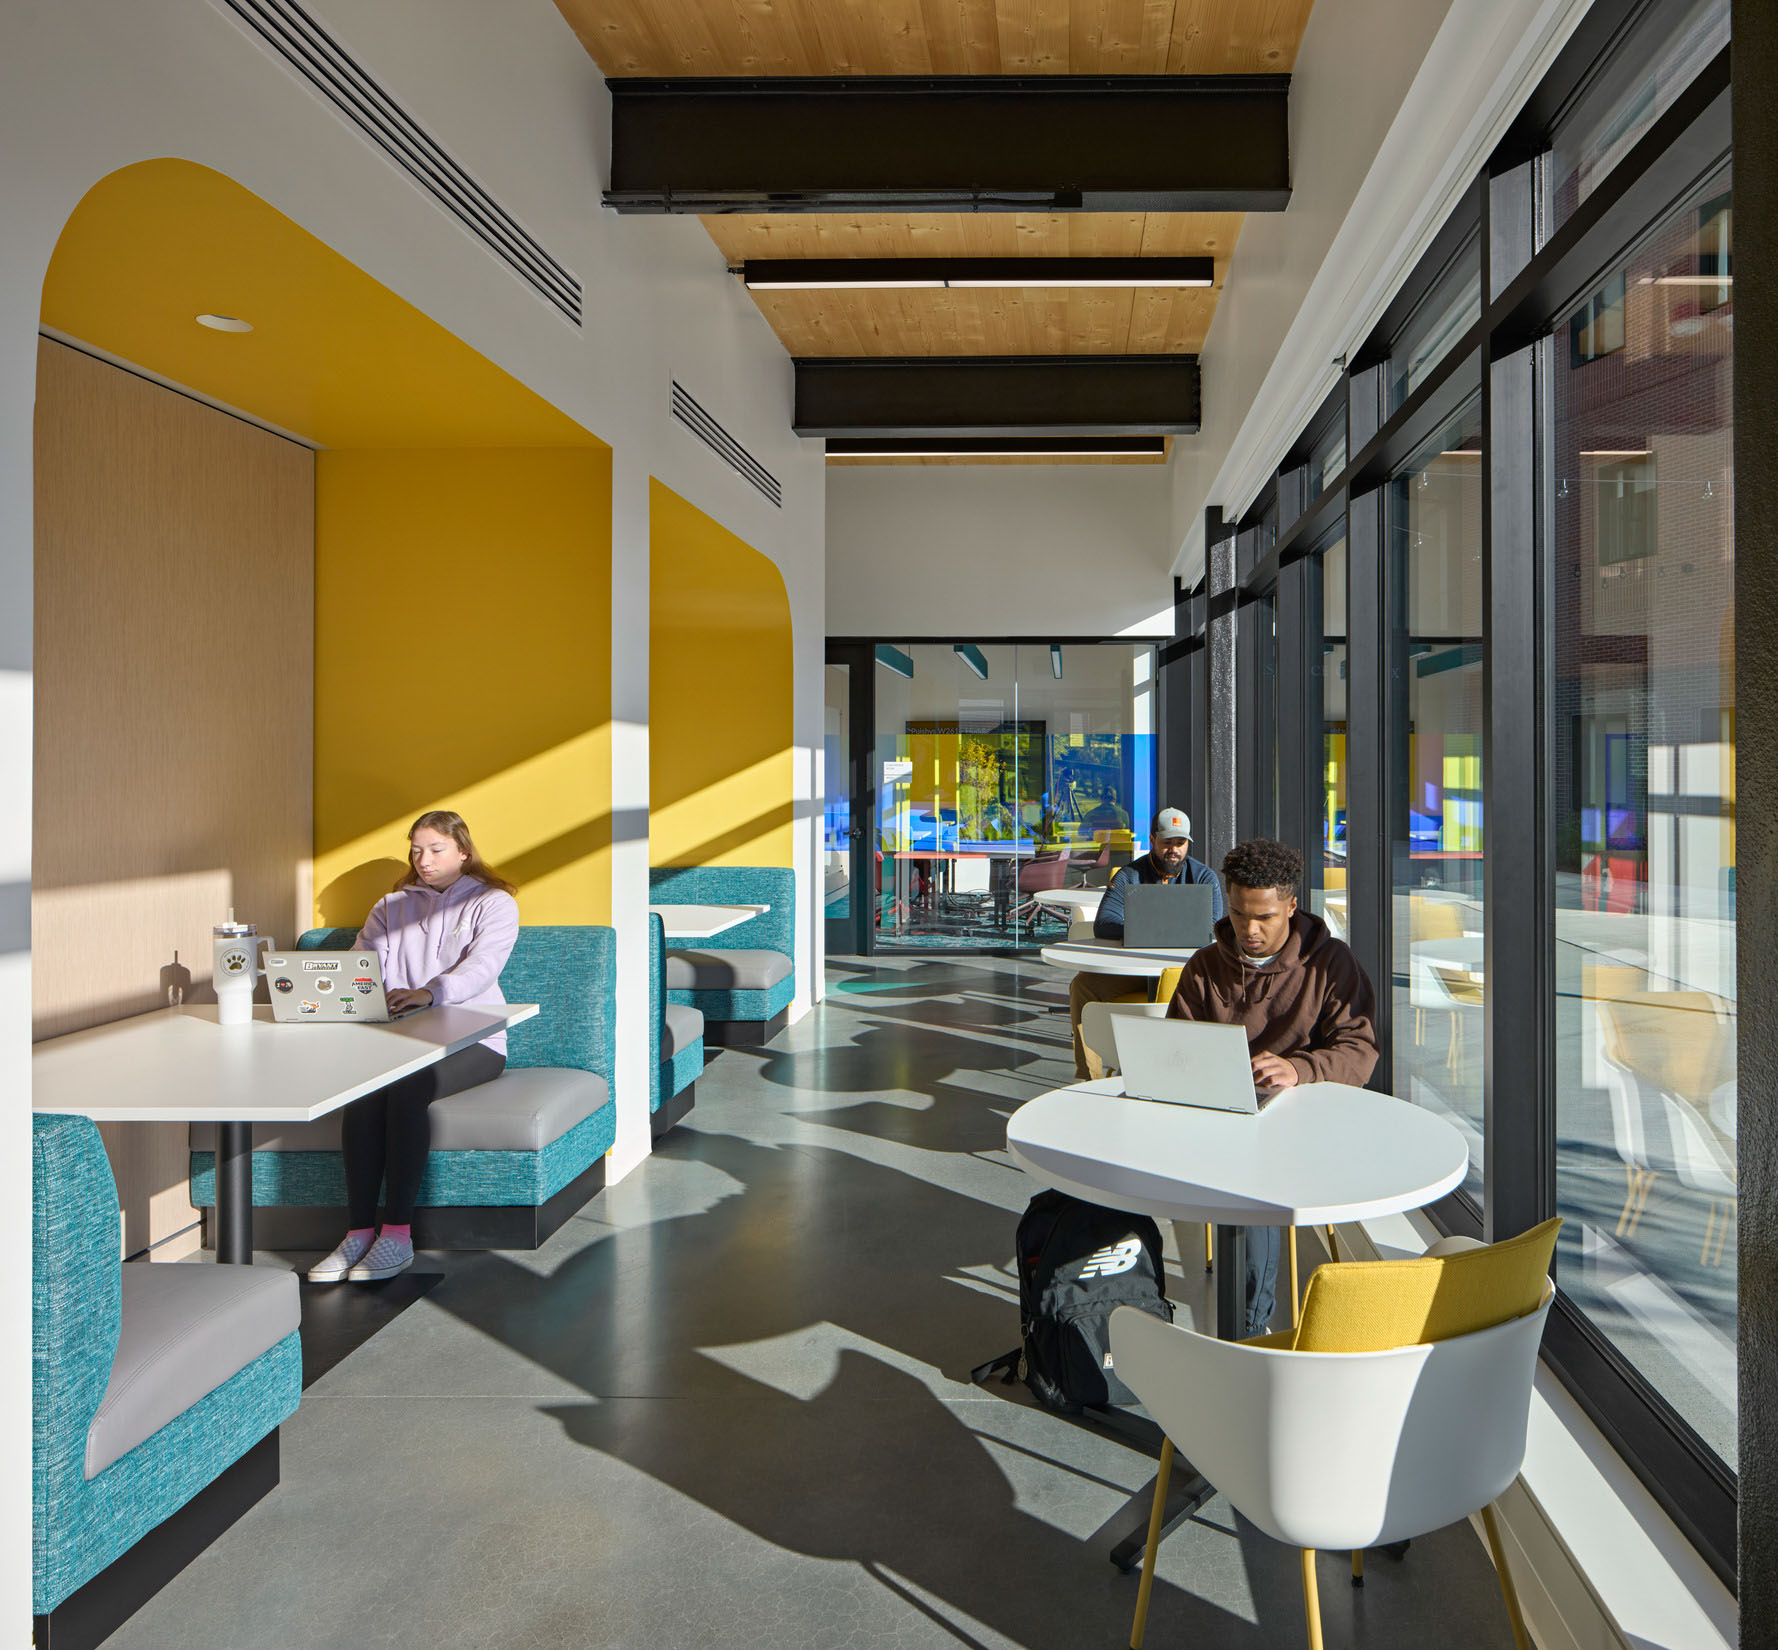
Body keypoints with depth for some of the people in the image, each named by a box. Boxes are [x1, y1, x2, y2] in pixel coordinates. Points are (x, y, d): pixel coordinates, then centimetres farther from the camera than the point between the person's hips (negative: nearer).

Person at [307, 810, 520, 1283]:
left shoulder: (494, 903, 5)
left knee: (406, 1089, -32)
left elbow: (481, 966, -14)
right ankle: (359, 1231, -24)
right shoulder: (392, 907, 21)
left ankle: (397, 1234, -27)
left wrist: (430, 993, -34)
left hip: (472, 1040, -4)